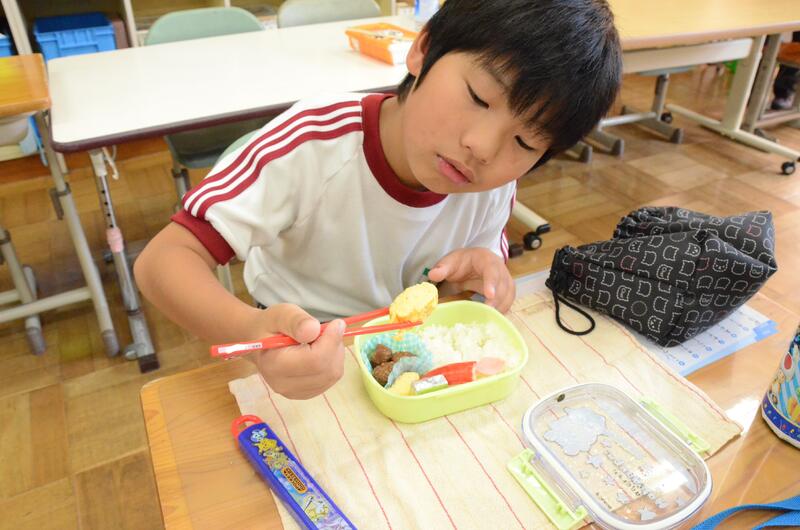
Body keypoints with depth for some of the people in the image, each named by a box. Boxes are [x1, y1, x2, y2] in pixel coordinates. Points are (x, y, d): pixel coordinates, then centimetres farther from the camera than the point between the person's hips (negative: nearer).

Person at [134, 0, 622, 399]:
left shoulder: (495, 179, -17)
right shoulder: (314, 143, -30)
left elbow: (486, 258, 1)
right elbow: (164, 259, -31)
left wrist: (480, 272, -24)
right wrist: (253, 331, -51)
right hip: (296, 351, -2)